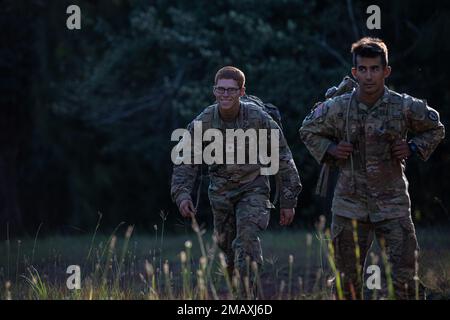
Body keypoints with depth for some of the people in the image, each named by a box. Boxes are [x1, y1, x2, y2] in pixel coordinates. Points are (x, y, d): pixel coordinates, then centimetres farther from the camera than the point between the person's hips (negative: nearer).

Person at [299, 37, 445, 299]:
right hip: (350, 205, 1)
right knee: (348, 280, 8)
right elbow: (309, 131, 16)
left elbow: (435, 129, 14)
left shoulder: (406, 107, -5)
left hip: (392, 205, -1)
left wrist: (413, 148, -3)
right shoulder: (337, 108, -3)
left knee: (404, 278, -8)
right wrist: (330, 150, -2)